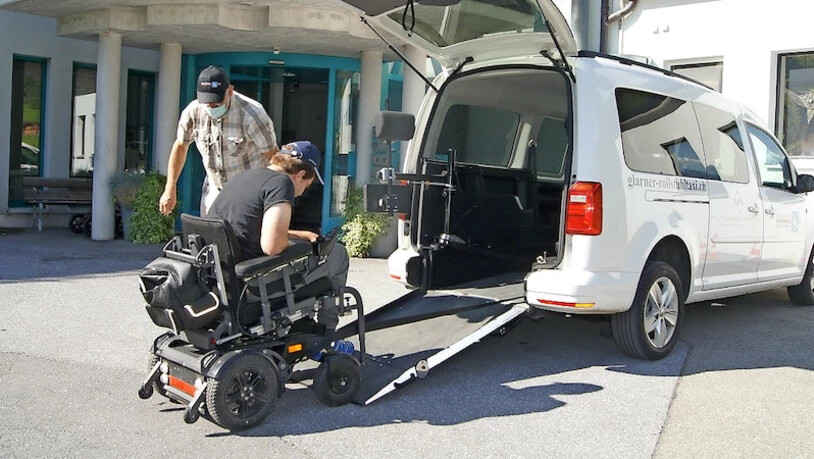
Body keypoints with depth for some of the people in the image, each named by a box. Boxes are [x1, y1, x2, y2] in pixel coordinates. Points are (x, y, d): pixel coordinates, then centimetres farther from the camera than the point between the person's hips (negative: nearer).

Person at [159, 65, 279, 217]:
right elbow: (181, 146, 8)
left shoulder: (251, 114, -24)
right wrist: (170, 190, 8)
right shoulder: (193, 111, -10)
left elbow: (273, 156, -15)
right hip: (214, 192, 5)